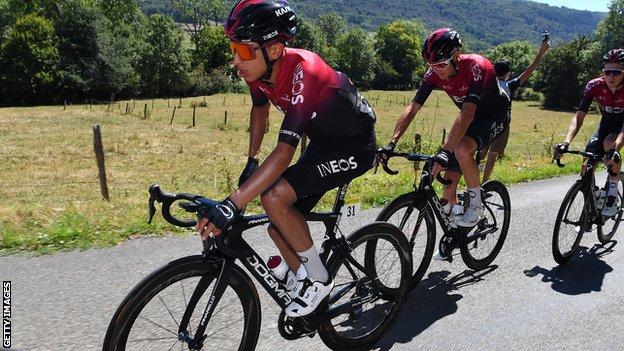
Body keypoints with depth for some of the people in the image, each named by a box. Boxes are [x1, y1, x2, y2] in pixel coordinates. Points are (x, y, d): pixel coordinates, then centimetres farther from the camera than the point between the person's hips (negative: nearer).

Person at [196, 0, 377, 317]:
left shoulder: (301, 74, -34)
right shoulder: (261, 69, -10)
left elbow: (284, 152, -41)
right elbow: (260, 109, 12)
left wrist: (231, 205, -46)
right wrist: (250, 163, 14)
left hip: (355, 146, -8)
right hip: (323, 142, 8)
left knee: (274, 197, -25)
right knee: (279, 229, 2)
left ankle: (318, 279, -5)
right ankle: (308, 283, 24)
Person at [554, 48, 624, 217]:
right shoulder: (594, 86, -22)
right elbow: (578, 117, -27)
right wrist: (566, 142, -43)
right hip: (606, 124, 3)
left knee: (609, 143, -37)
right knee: (587, 166, -12)